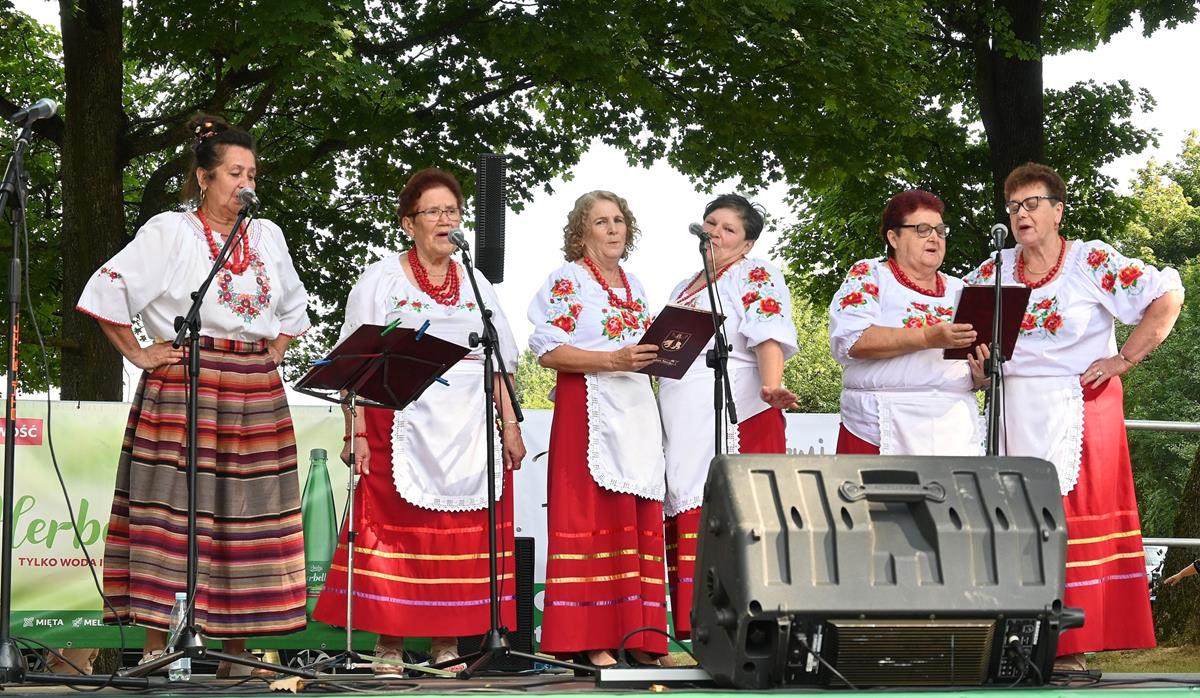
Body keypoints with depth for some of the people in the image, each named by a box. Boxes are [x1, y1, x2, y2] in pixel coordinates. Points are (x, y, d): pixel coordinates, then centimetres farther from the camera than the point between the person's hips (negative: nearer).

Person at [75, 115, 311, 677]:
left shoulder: (268, 236, 16)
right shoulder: (170, 232, 0)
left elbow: (294, 307, 30)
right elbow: (106, 291, -6)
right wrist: (139, 355, -6)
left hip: (255, 395, 5)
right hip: (185, 390, -5)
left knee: (247, 519, 3)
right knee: (175, 515, -8)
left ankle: (236, 653, 9)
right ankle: (156, 652, -7)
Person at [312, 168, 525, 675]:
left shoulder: (476, 286, 18)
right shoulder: (380, 281, 5)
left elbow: (499, 364, 18)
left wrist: (510, 425, 7)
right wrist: (357, 431, -11)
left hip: (470, 434, 4)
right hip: (402, 427, -4)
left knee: (462, 536, 0)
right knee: (395, 531, -7)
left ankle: (447, 643, 6)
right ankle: (389, 646, -1)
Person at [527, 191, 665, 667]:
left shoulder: (633, 286, 20)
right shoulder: (565, 282, -1)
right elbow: (547, 350, -11)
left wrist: (662, 353, 7)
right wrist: (612, 361, -19)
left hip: (637, 411, 7)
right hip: (586, 411, -7)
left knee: (639, 520, 2)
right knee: (590, 518, -10)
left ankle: (636, 634, 3)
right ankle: (590, 638, -10)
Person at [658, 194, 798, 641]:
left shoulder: (756, 276, 1)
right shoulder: (684, 289, 25)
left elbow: (768, 336, -15)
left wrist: (771, 386, -30)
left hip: (736, 420, -8)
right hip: (683, 429, 8)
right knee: (686, 518, 1)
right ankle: (694, 630, 2)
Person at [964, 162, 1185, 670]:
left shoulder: (1093, 262, -4)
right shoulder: (995, 271, 10)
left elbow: (1168, 295, -8)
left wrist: (1122, 361, -10)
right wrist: (976, 360, 6)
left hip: (1078, 414, -4)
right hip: (1015, 419, 5)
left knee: (1077, 525, -8)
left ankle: (1072, 650, -6)